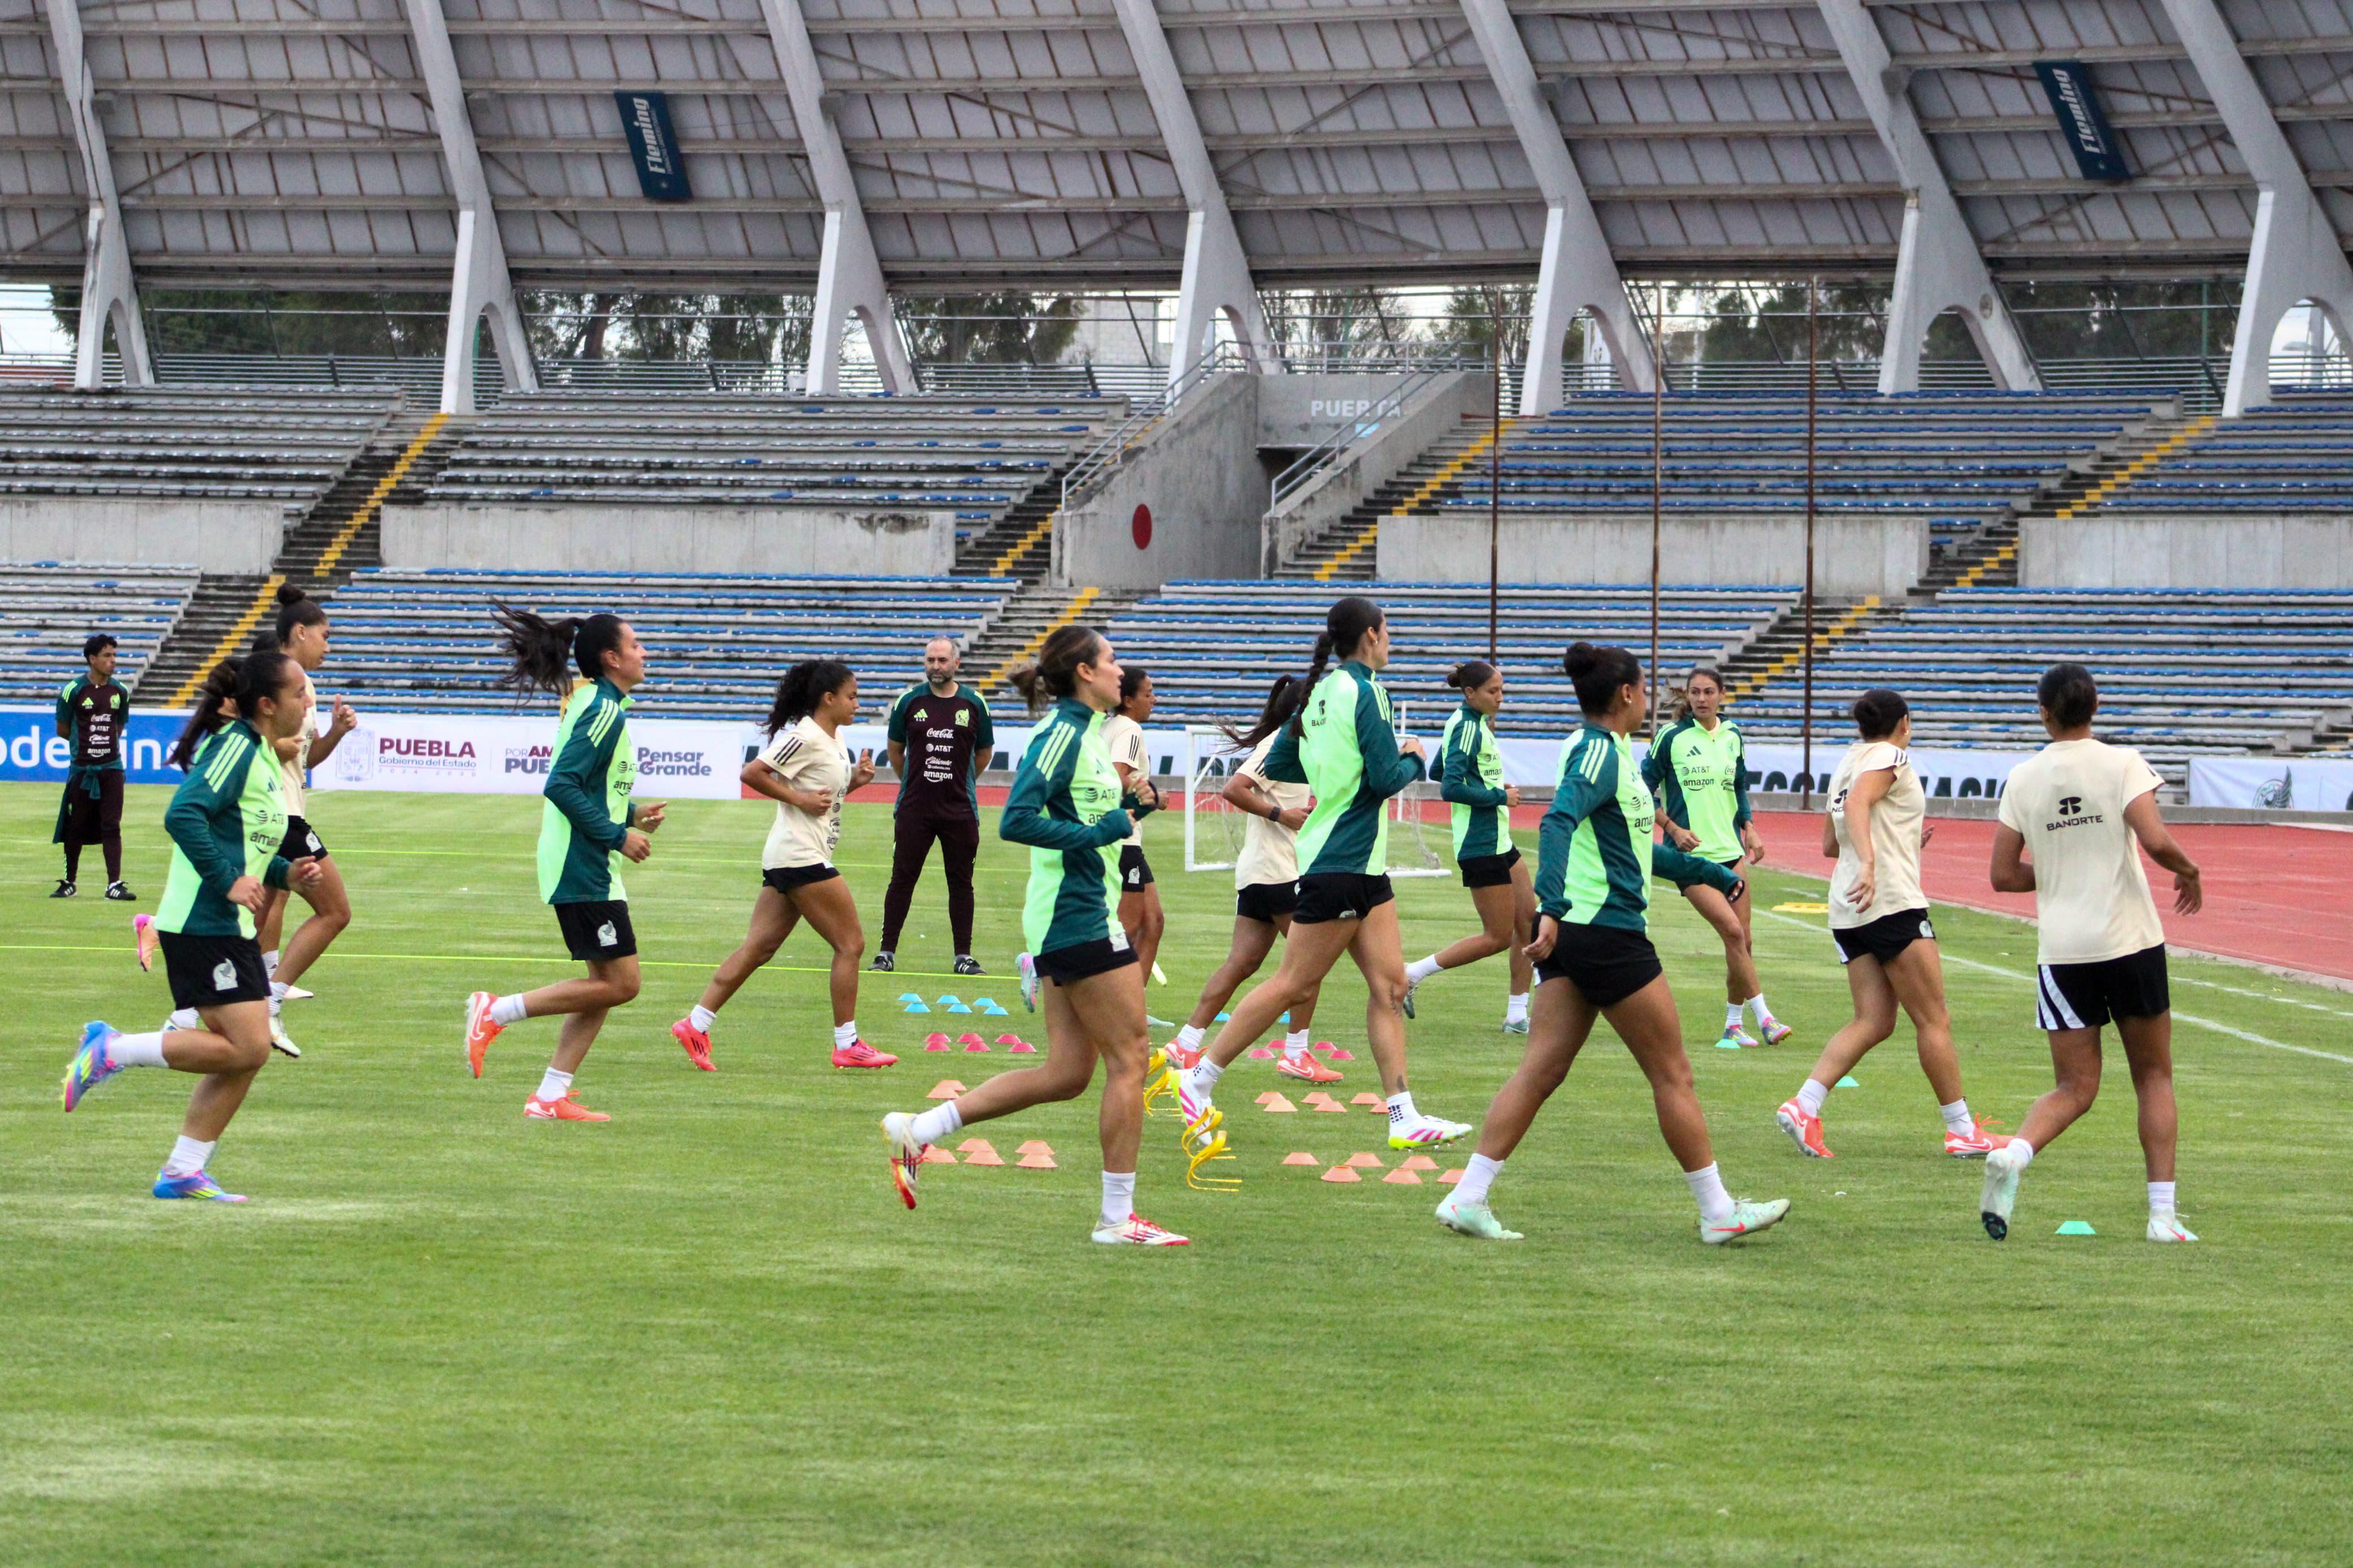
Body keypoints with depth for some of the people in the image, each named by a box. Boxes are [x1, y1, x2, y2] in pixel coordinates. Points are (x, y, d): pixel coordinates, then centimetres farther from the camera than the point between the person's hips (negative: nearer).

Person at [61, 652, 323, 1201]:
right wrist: (228, 881, -23)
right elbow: (183, 815, -25)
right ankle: (110, 1051, -4)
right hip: (204, 924, -10)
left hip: (230, 928, 10)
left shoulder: (262, 757, 17)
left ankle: (184, 1171, 12)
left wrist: (285, 872, 10)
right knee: (246, 1048, -13)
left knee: (246, 1052, 7)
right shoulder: (235, 747, -13)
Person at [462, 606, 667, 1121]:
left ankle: (551, 1096, 10)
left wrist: (632, 813, 14)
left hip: (589, 868, 10)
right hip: (583, 870, -10)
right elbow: (562, 786, -23)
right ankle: (497, 1012, -4)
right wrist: (617, 834, -19)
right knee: (620, 983, -8)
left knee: (607, 984, 10)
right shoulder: (605, 711, -16)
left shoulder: (593, 703, 15)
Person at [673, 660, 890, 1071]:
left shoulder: (833, 739, 15)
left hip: (789, 861, 10)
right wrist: (799, 799, -16)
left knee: (758, 948, 6)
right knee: (850, 944, -4)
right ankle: (847, 1045, 1)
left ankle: (695, 1025, 4)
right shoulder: (804, 737, -14)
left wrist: (856, 779, 8)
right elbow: (752, 774, -17)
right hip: (800, 856, -10)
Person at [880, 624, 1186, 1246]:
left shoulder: (1082, 733, 15)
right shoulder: (1064, 735, -15)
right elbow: (1016, 821, -24)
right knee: (1129, 1059, -4)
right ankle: (1117, 1217, 2)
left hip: (1065, 920, 10)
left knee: (1067, 1073, 9)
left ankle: (918, 1130, 10)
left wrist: (1129, 805, 8)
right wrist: (1098, 830, -20)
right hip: (1081, 919, -10)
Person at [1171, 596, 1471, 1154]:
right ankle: (1197, 1081, 4)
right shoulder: (1363, 692, -15)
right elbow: (1387, 778, -19)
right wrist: (1413, 758, 1)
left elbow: (1278, 764, 15)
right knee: (1293, 985, -3)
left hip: (1363, 866, 9)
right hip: (1340, 864, -9)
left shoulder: (1319, 691, 10)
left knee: (1389, 984, 5)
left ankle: (1404, 1118, 3)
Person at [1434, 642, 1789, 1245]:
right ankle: (1718, 1212, 7)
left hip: (1571, 933, 9)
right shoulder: (1601, 753, -12)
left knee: (1542, 1070, 4)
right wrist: (1552, 908, -41)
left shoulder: (1609, 753, 18)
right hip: (1608, 932, -9)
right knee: (1672, 1073, 0)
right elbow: (1558, 822, -29)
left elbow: (1641, 848, 31)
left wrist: (1714, 873, 40)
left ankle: (1469, 1198, -3)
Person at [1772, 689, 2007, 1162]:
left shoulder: (1847, 763, 19)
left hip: (1848, 910, 8)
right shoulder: (1890, 757, -4)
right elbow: (1857, 803, -24)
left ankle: (1803, 1106, -12)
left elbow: (1829, 845, 24)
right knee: (1934, 1021, -1)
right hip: (1893, 904, -8)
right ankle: (1963, 1131, 2)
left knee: (1873, 1021, 4)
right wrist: (1869, 862, -36)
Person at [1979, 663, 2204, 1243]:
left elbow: (2004, 875, 4)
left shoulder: (2023, 779, 3)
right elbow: (2156, 841, -19)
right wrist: (2188, 871, 2)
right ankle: (2163, 1212, 6)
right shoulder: (2122, 764, -6)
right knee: (2154, 1076, 12)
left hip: (2061, 951, 2)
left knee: (2074, 1088, 8)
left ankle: (2014, 1154, -22)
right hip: (2131, 941, -2)